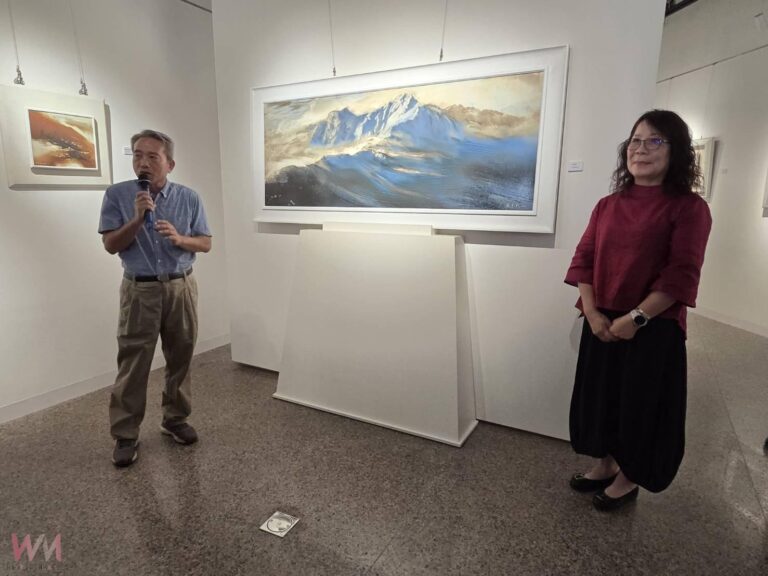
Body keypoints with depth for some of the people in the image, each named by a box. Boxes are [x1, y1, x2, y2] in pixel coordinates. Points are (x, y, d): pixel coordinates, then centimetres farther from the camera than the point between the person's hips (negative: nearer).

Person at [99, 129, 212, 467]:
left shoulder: (189, 198, 2)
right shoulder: (117, 195, -1)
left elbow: (206, 243, 3)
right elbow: (111, 245, -4)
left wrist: (180, 239, -17)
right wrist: (137, 218, -19)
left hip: (181, 288, 2)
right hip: (139, 291, -1)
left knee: (180, 359, 10)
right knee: (132, 365, 1)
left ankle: (175, 420, 27)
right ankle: (125, 436, 14)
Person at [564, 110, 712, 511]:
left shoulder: (689, 207, -7)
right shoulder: (607, 205, 8)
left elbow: (681, 276, -15)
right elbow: (583, 259, 2)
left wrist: (636, 319, -19)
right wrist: (592, 313, -10)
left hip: (654, 329, -5)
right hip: (601, 325, 5)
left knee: (641, 404, 9)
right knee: (600, 396, 16)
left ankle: (628, 479, 32)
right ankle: (605, 465, 38)